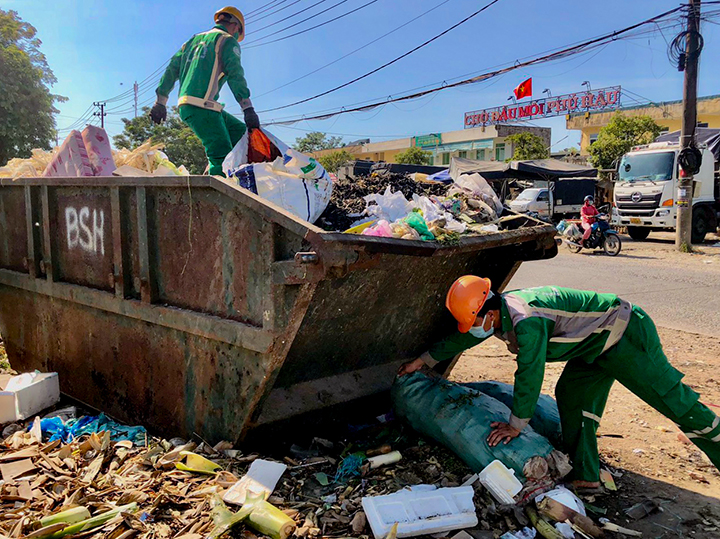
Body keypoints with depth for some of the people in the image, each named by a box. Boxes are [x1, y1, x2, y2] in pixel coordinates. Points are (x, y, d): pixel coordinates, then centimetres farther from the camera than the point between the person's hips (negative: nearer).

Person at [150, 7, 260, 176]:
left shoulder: (194, 40, 28)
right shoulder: (227, 41, 6)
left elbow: (172, 70, 24)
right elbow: (235, 75, -9)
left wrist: (161, 101, 24)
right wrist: (248, 109, -16)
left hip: (185, 106, 8)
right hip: (202, 107, -8)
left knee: (241, 132, 12)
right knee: (222, 157, -14)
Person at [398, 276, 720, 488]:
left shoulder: (526, 322, -32)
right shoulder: (499, 310, -1)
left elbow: (529, 376, -26)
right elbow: (462, 339, 13)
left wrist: (516, 425, -15)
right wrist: (425, 360, 21)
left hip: (626, 334, -10)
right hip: (599, 339, 10)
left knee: (674, 401, -5)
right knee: (571, 395, 6)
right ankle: (585, 477, 10)